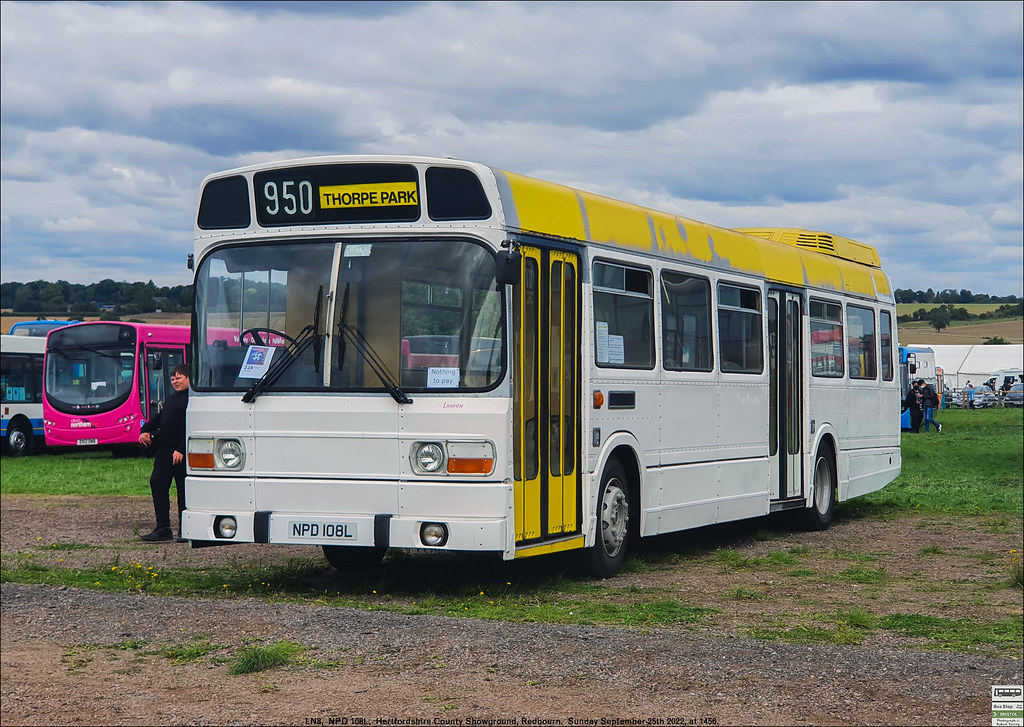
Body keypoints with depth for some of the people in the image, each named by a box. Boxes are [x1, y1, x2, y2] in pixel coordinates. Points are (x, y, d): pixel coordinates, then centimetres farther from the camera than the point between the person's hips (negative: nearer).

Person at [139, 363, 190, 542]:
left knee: (184, 490, -1)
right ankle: (163, 528, 6)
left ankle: (184, 531, 8)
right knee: (157, 483, 2)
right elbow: (160, 418, 28)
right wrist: (145, 430, 11)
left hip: (182, 453, -8)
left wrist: (181, 449, -22)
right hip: (164, 450, 8)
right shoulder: (172, 398, 19)